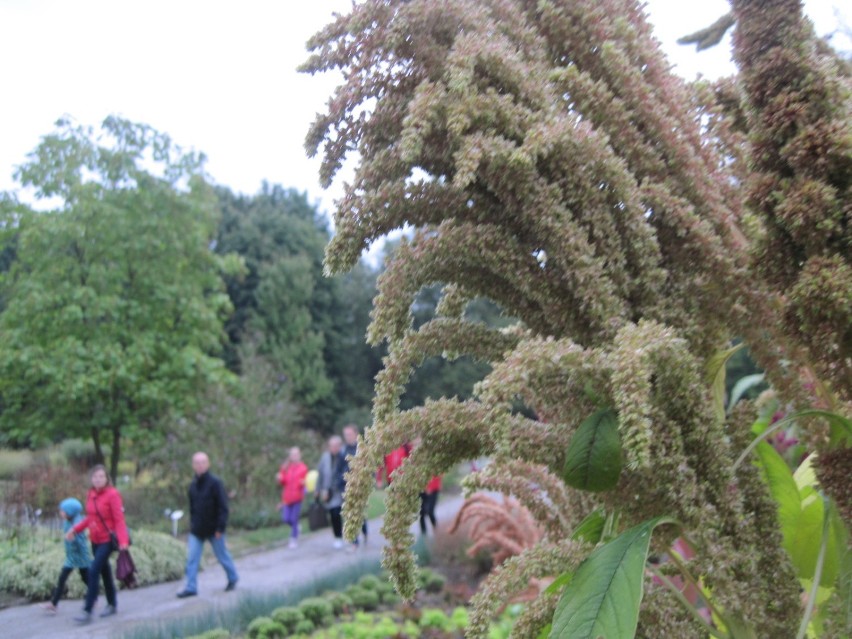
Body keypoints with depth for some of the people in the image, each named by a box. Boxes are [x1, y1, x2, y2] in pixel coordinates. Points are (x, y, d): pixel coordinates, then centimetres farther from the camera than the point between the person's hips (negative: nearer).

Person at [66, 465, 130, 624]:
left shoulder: (112, 494, -15)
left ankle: (87, 611, -9)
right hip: (95, 539, 7)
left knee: (94, 571, -13)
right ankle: (112, 605, 32)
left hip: (108, 540, -7)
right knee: (104, 571, 16)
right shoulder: (91, 494, 6)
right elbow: (90, 517, 15)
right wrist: (75, 529, 5)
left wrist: (123, 540, -28)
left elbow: (119, 520, -18)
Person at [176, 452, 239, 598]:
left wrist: (220, 528, -18)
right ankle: (190, 588, 4)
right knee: (191, 559, -2)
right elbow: (192, 507, 14)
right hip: (196, 530, 5)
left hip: (213, 529, -5)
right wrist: (192, 524, 12)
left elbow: (223, 507, -15)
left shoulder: (215, 483, -15)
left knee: (222, 555, 11)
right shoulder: (193, 484, 4)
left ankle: (233, 578, 31)